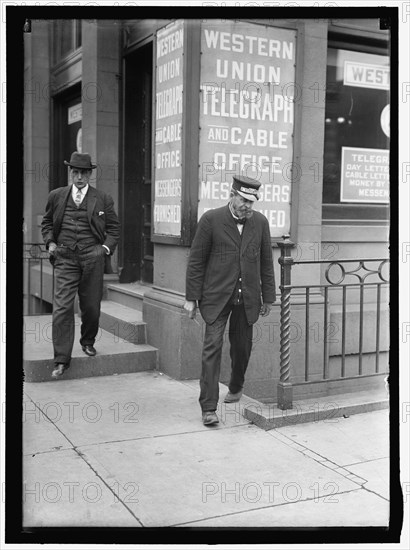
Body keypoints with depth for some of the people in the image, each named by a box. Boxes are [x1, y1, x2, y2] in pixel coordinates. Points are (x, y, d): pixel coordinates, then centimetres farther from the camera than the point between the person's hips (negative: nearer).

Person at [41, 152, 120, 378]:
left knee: (91, 306, 7)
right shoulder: (56, 196, 10)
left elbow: (113, 228, 11)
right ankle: (61, 360, -2)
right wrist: (50, 242, 5)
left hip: (92, 258, 0)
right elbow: (47, 222, 21)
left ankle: (88, 341, 36)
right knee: (62, 308, -7)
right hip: (65, 259, 0)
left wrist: (106, 247, -5)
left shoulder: (103, 199, 6)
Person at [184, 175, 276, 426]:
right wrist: (192, 297, -6)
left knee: (243, 347, 12)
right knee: (213, 346, -9)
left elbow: (266, 262, 9)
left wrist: (268, 297, 9)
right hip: (217, 296, -3)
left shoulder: (260, 222, 3)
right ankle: (209, 407, -5)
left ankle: (236, 388, 40)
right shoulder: (211, 219, -7)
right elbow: (196, 261, -4)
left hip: (247, 298, 3)